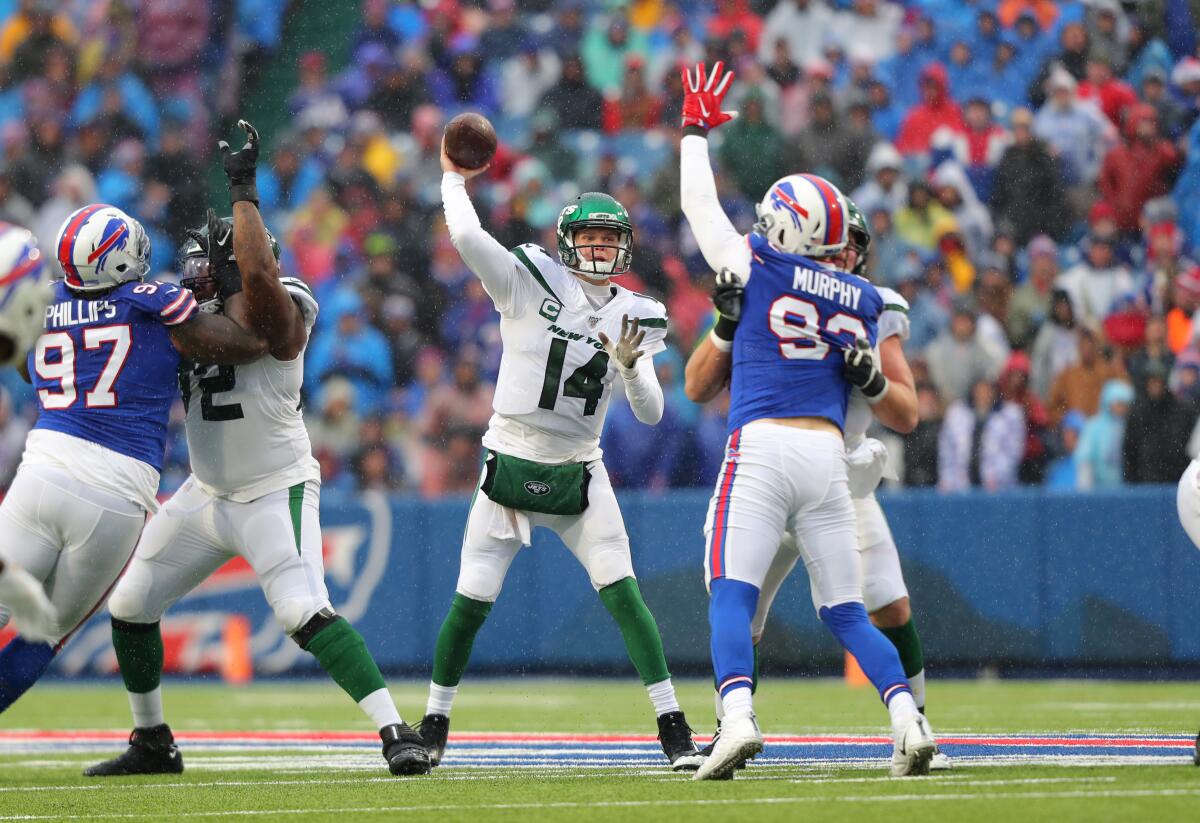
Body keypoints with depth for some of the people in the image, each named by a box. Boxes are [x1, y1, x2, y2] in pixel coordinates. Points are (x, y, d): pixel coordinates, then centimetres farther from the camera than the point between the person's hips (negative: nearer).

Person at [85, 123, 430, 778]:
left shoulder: (274, 316, -19)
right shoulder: (195, 319, 4)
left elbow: (258, 272, -39)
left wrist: (244, 192, -32)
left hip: (274, 493, -8)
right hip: (205, 495, 8)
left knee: (305, 613, -25)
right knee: (129, 606, 13)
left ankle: (397, 734, -23)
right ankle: (152, 744, 30)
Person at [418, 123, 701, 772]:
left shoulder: (633, 317, 2)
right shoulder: (530, 284, -8)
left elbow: (650, 414, -4)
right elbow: (467, 237, -23)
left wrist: (631, 366, -22)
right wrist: (453, 178, -8)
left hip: (581, 476, 2)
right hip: (510, 470, -2)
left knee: (623, 594, -10)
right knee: (470, 603, -1)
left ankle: (673, 728, -7)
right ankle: (434, 724, 18)